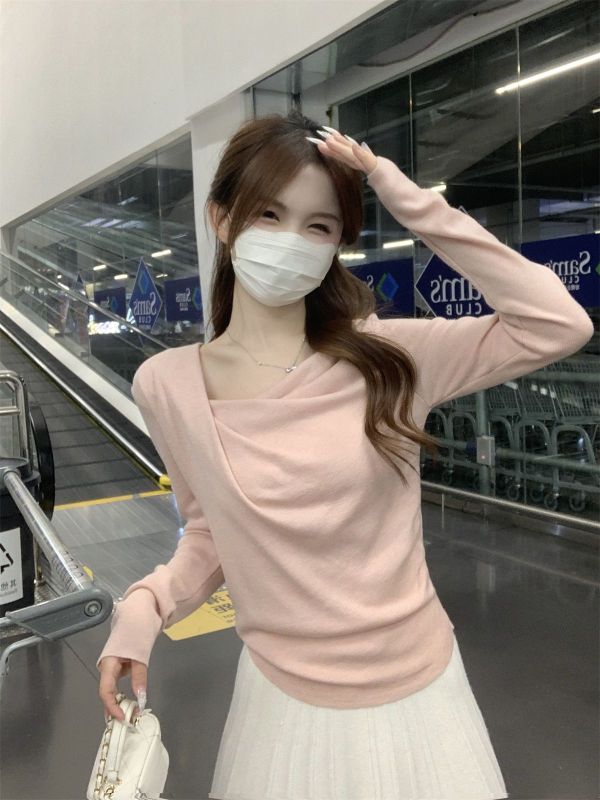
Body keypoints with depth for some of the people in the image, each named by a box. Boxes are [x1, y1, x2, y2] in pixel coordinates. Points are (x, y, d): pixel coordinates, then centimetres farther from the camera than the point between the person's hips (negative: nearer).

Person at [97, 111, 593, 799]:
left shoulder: (385, 356, -11)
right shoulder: (165, 385, -8)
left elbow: (558, 325, -17)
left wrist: (411, 203, -20)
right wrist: (145, 604, -13)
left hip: (418, 693, 0)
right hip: (282, 701, 1)